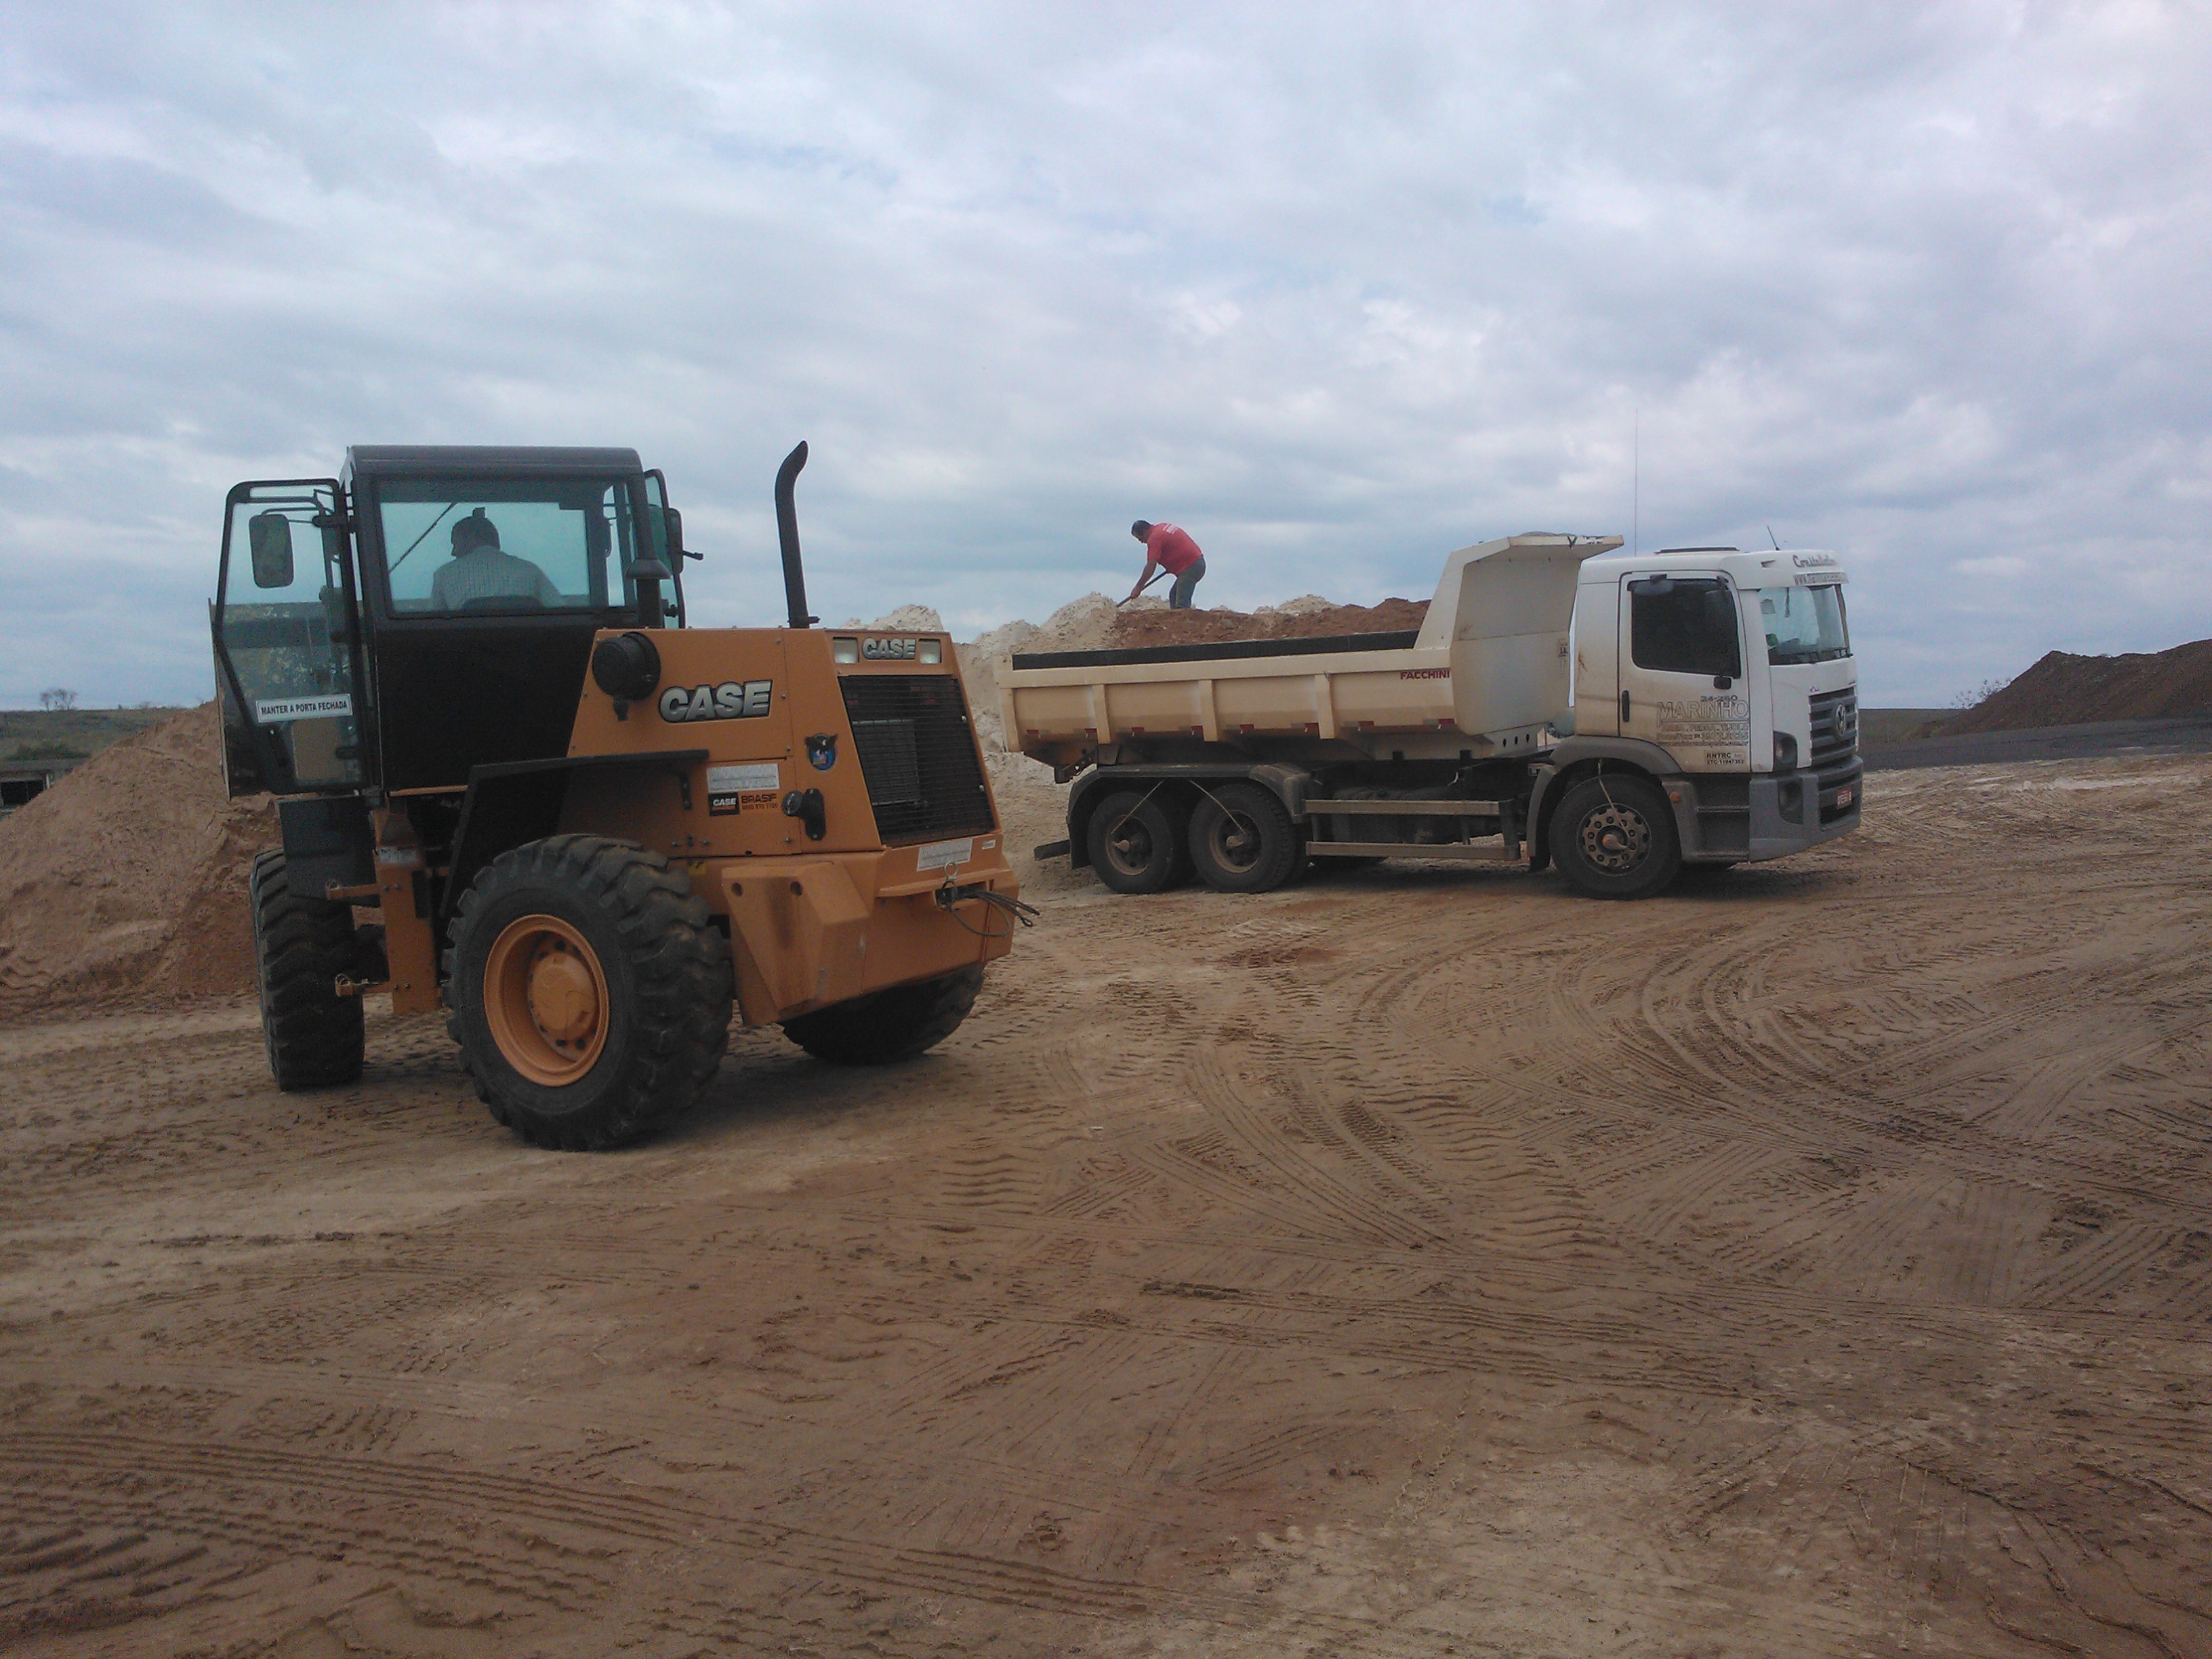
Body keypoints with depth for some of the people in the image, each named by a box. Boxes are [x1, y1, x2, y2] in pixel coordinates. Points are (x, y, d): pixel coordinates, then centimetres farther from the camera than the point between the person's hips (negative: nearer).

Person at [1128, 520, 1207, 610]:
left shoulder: (1154, 538, -15)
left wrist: (1138, 587, -13)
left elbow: (1151, 567, -18)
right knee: (1174, 595, 15)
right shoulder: (1163, 527, 14)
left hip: (1190, 568, -10)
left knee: (1182, 605, -13)